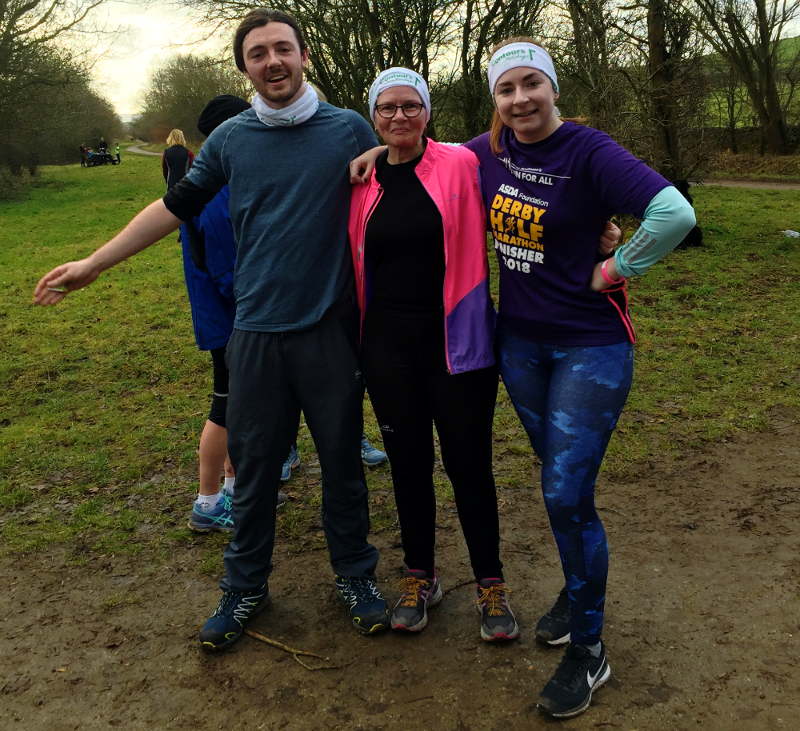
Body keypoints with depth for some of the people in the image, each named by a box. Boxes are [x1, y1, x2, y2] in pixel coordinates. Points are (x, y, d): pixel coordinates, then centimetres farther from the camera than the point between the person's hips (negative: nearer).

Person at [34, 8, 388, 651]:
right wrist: (93, 263, 14)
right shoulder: (230, 139, 5)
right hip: (257, 330, 1)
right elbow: (177, 206, 13)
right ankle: (246, 587, 28)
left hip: (332, 330, -1)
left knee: (342, 461, 9)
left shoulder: (349, 130, 1)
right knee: (252, 466, 9)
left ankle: (355, 575, 30)